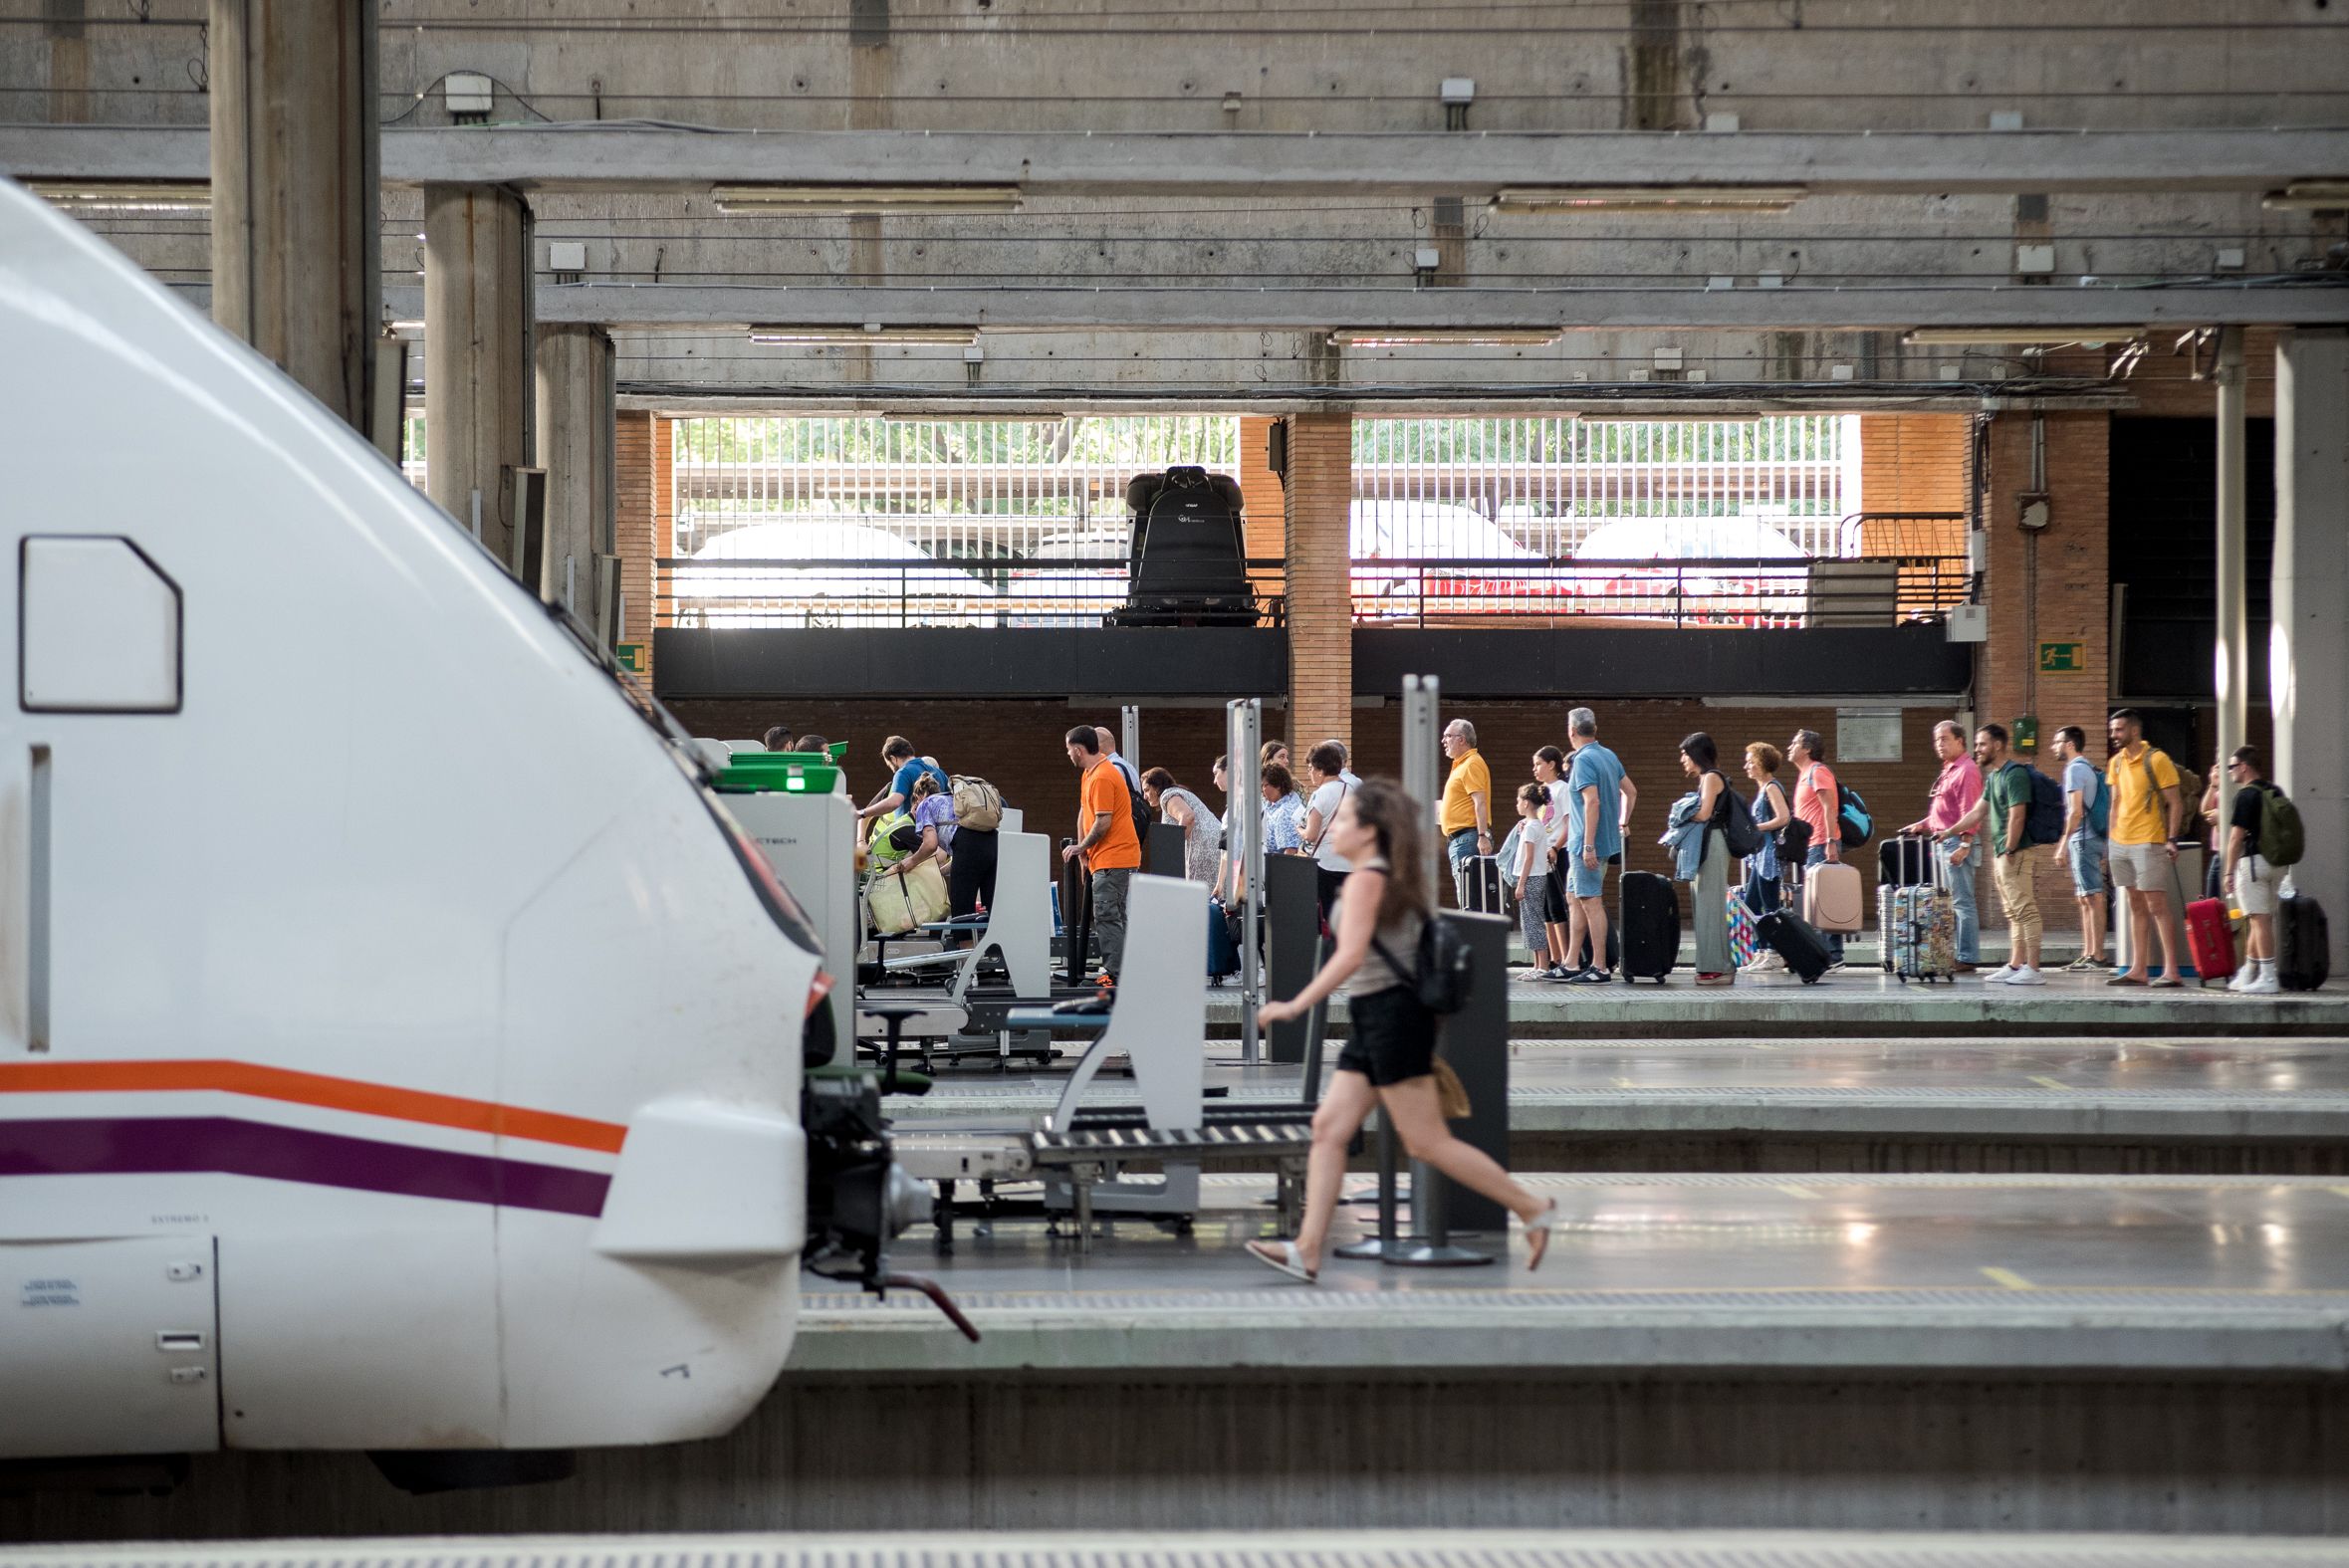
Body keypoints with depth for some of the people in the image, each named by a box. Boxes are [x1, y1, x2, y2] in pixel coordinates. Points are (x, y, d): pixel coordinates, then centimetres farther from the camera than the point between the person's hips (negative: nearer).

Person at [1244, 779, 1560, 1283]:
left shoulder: (1367, 880, -13)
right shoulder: (1396, 880, 17)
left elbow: (1350, 957, -24)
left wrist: (1295, 1006, -23)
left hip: (1391, 1015, -10)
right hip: (1373, 1022, 10)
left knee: (1428, 1141, -6)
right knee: (1328, 1129, 5)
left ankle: (1531, 1208, 1)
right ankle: (1307, 1250, 1)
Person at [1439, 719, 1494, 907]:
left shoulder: (1471, 764, -11)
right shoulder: (1461, 764, 20)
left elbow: (1480, 803, -20)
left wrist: (1483, 836, -27)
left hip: (1468, 837, -11)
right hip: (1459, 839, 11)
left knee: (1467, 897, -14)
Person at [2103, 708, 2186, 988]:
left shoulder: (2156, 760, -9)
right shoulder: (2116, 763, 12)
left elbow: (2175, 803, -8)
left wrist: (2172, 839, -16)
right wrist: (2110, 838, 14)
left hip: (2149, 843, -7)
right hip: (2120, 843, 7)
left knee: (2157, 906, -8)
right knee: (2136, 907, 10)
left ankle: (2171, 971, -8)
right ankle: (2138, 970, 13)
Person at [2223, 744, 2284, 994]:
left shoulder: (2246, 795, -12)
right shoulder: (2275, 793, 13)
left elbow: (2236, 837, -14)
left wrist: (2229, 873, -11)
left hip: (2252, 860, -9)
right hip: (2275, 861, 9)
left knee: (2260, 919, -8)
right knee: (2260, 919, 15)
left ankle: (2268, 978, -11)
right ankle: (2248, 974, 24)